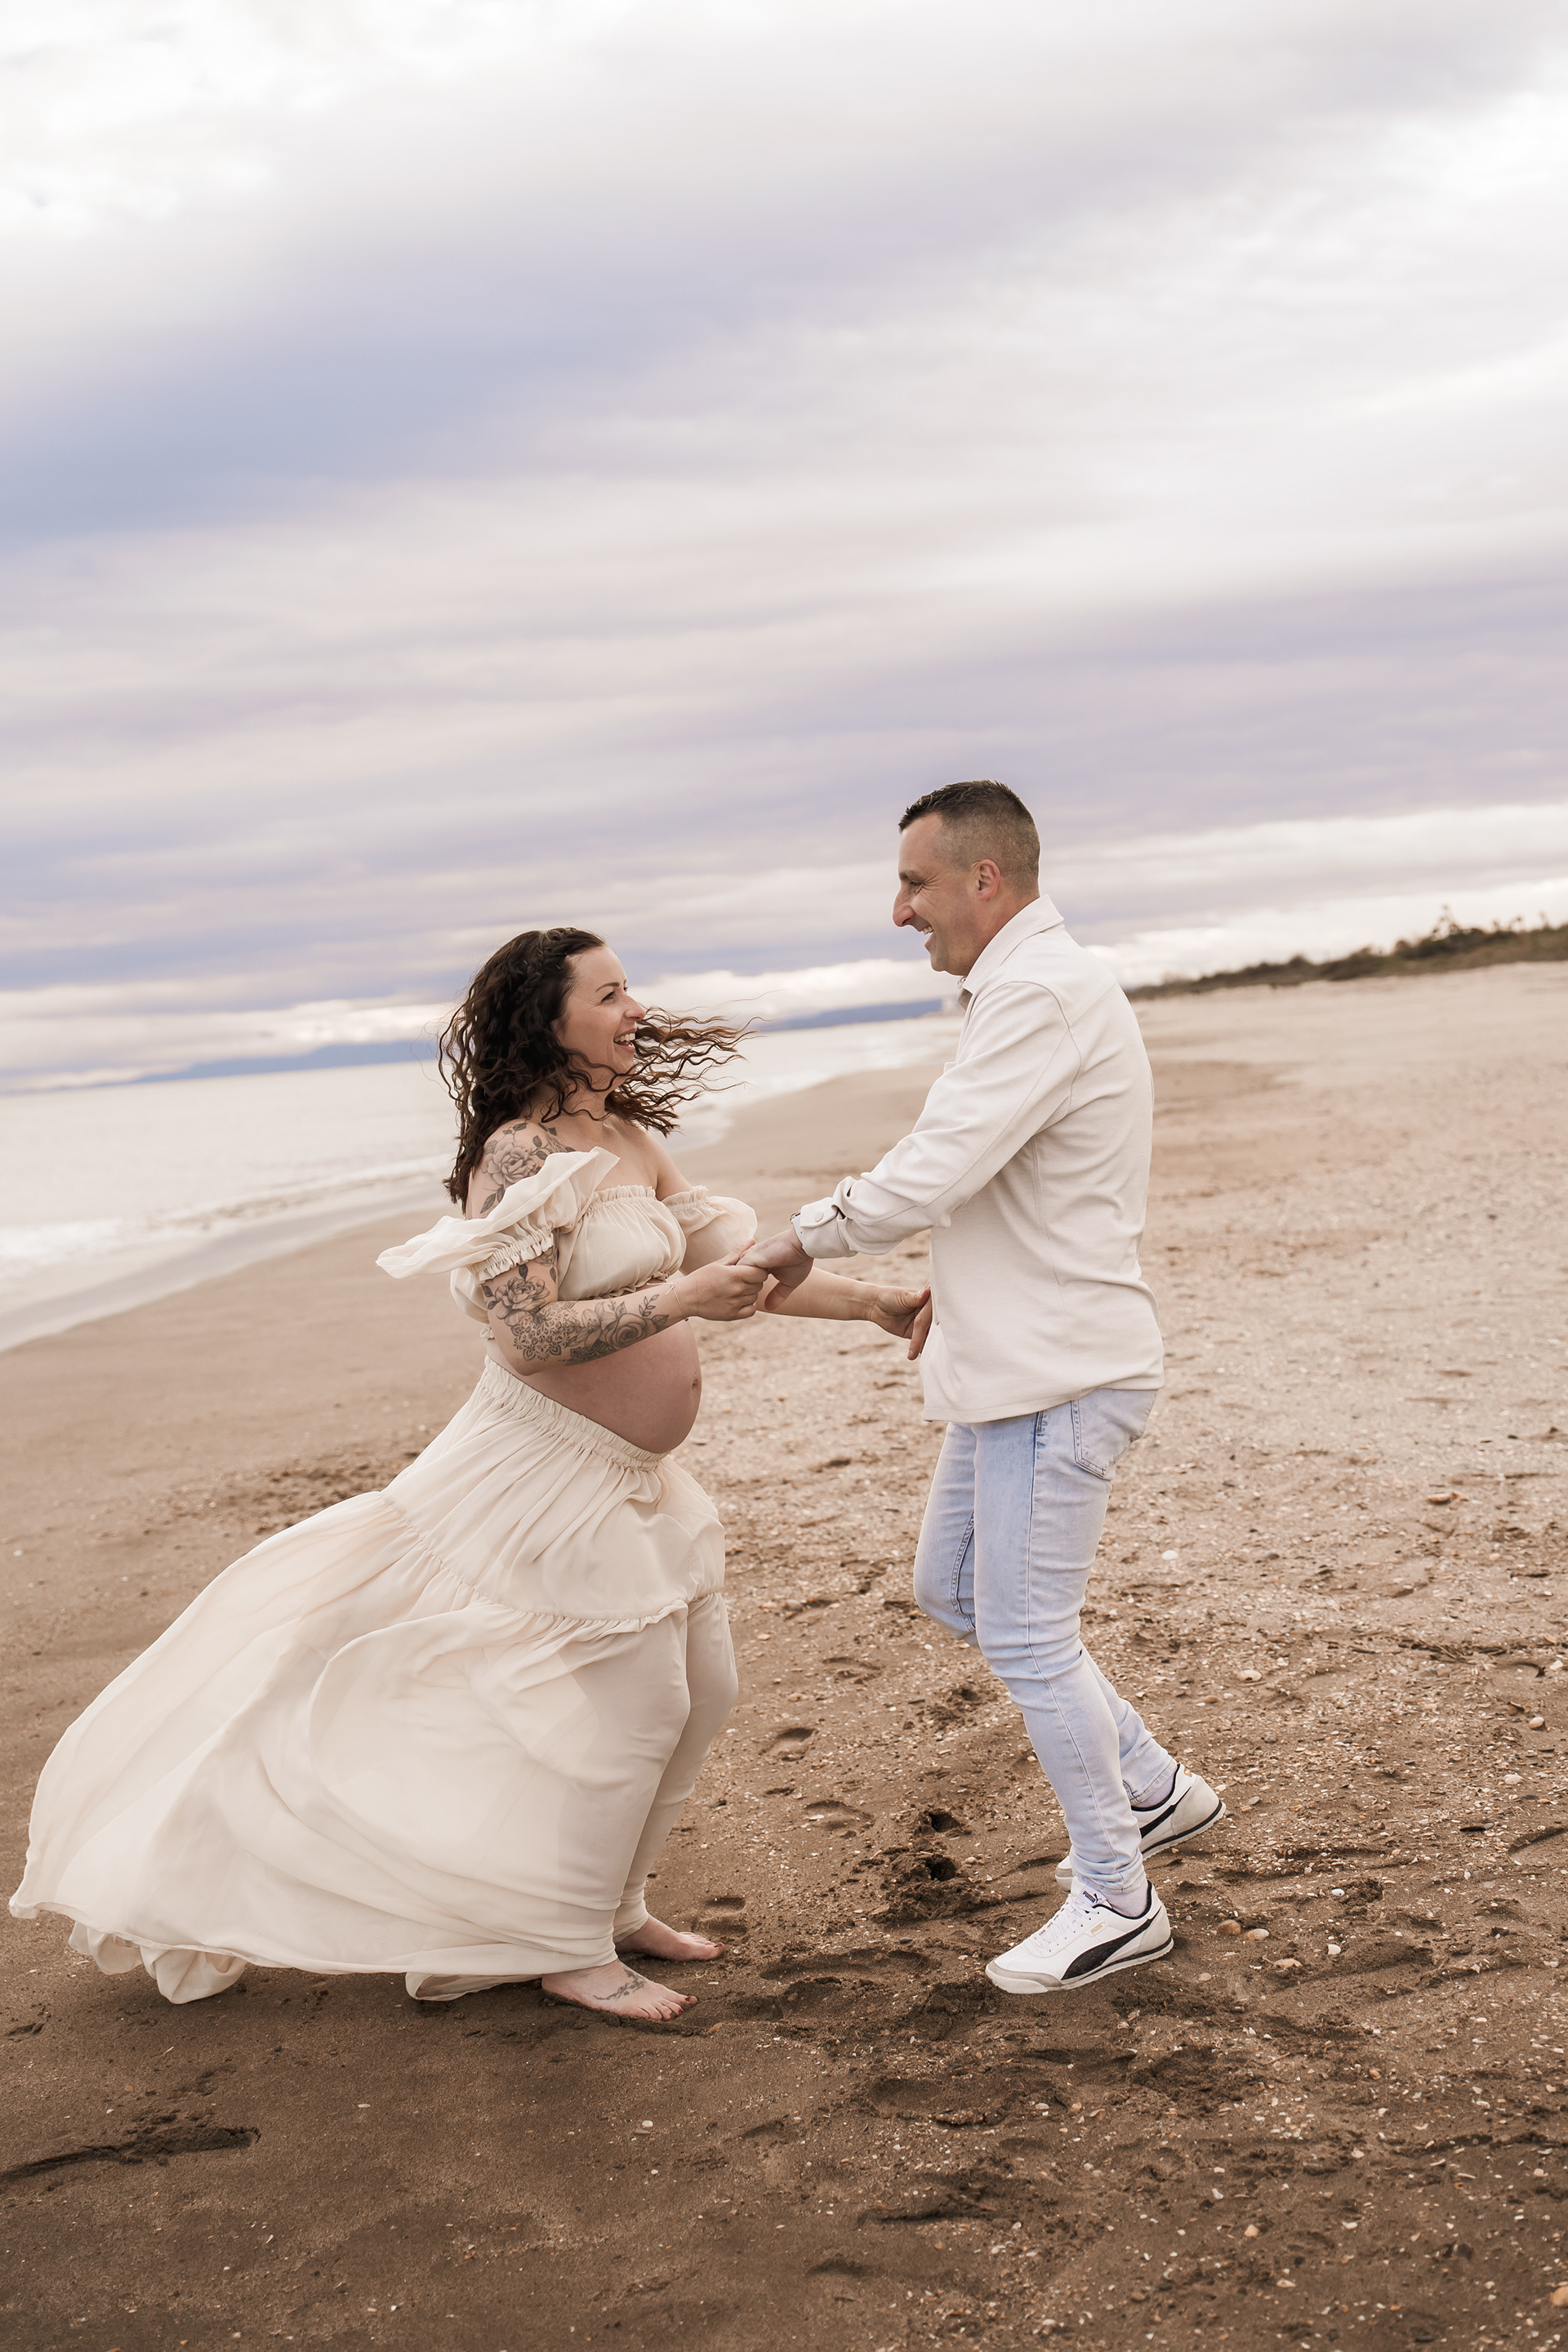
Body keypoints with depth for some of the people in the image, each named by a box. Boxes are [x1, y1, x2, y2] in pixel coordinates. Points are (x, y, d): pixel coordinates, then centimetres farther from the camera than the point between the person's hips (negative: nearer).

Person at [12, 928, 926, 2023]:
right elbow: (533, 1333, -27)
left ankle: (609, 1905, 31)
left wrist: (875, 1301, 7)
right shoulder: (522, 1154, -19)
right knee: (629, 1701, -4)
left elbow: (738, 1259, 11)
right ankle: (570, 1948, 13)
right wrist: (681, 1298, -29)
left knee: (700, 1689, 14)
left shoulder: (629, 1141, 7)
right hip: (553, 1470, -9)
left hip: (630, 1476, 9)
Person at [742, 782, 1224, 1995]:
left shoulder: (1044, 995, -20)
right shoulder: (1032, 987, 14)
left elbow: (931, 1174, -25)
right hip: (1014, 1361, 11)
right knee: (954, 1588, 19)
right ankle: (1152, 1785, 28)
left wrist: (805, 1239, -11)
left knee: (1025, 1635, -3)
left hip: (1059, 1374, -11)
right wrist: (961, 1292, 17)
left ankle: (1117, 1901, 12)